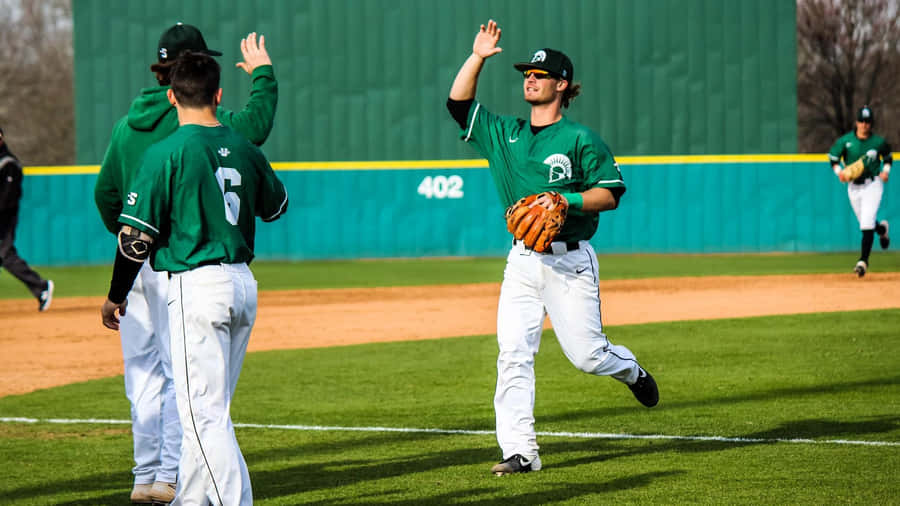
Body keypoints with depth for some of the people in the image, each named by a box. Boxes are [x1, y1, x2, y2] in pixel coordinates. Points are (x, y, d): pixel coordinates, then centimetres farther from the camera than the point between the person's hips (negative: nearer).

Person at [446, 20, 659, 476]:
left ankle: (630, 370, 33)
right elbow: (458, 103, 8)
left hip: (569, 261, -4)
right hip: (522, 262, 4)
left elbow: (611, 193, -5)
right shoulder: (504, 135, 11)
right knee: (513, 356, -9)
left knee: (586, 354, -2)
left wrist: (566, 200, -19)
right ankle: (520, 452, -10)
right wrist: (478, 57, 0)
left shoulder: (580, 139, -3)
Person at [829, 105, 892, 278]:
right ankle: (882, 228, 51)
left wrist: (886, 171, -6)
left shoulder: (879, 142, -6)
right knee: (865, 223, 15)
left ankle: (863, 261, -12)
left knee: (867, 225, -14)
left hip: (872, 185, -3)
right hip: (853, 187, 3)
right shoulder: (845, 140, -5)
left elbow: (888, 157, 11)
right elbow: (833, 157, 4)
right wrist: (839, 172, -12)